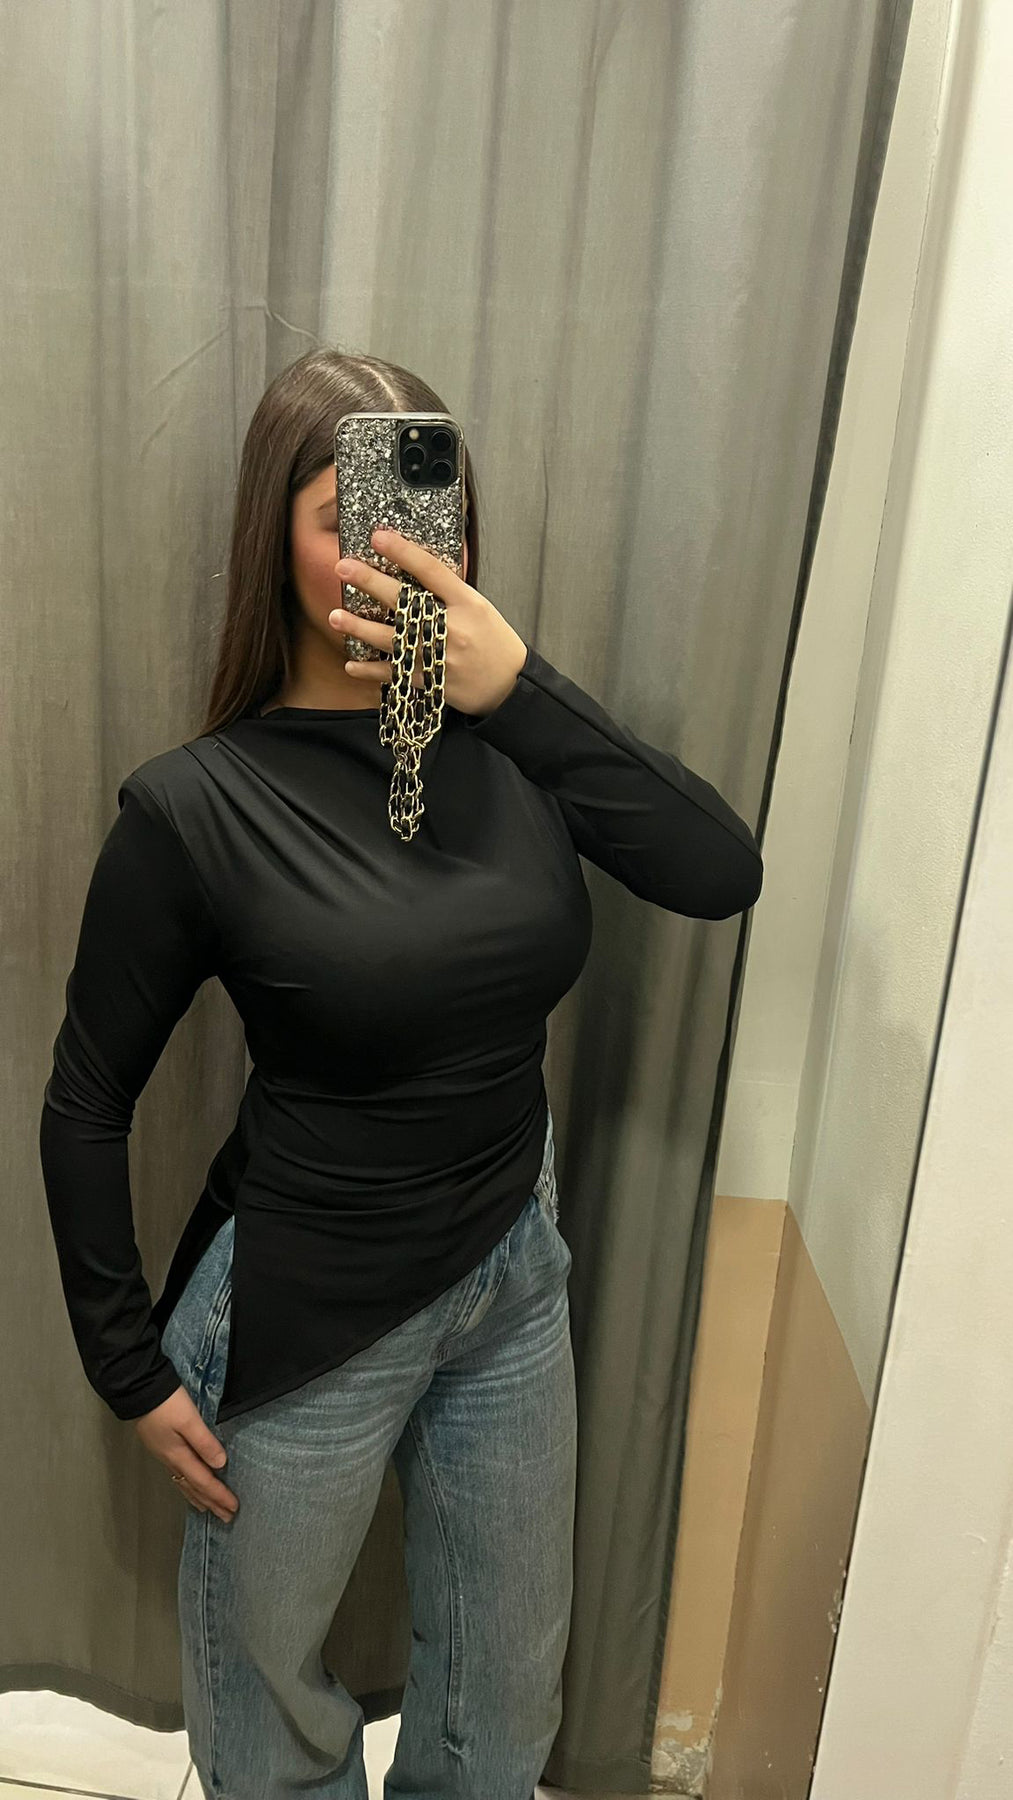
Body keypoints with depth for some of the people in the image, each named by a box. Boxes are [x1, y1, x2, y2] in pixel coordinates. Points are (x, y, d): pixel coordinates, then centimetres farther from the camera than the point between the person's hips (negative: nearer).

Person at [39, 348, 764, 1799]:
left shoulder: (506, 743, -8)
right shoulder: (195, 806, -18)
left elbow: (719, 875, -19)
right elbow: (86, 1106, -9)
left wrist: (522, 687, -25)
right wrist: (131, 1366, -4)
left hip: (514, 1273, 4)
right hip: (305, 1320, -3)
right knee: (269, 1679, 25)